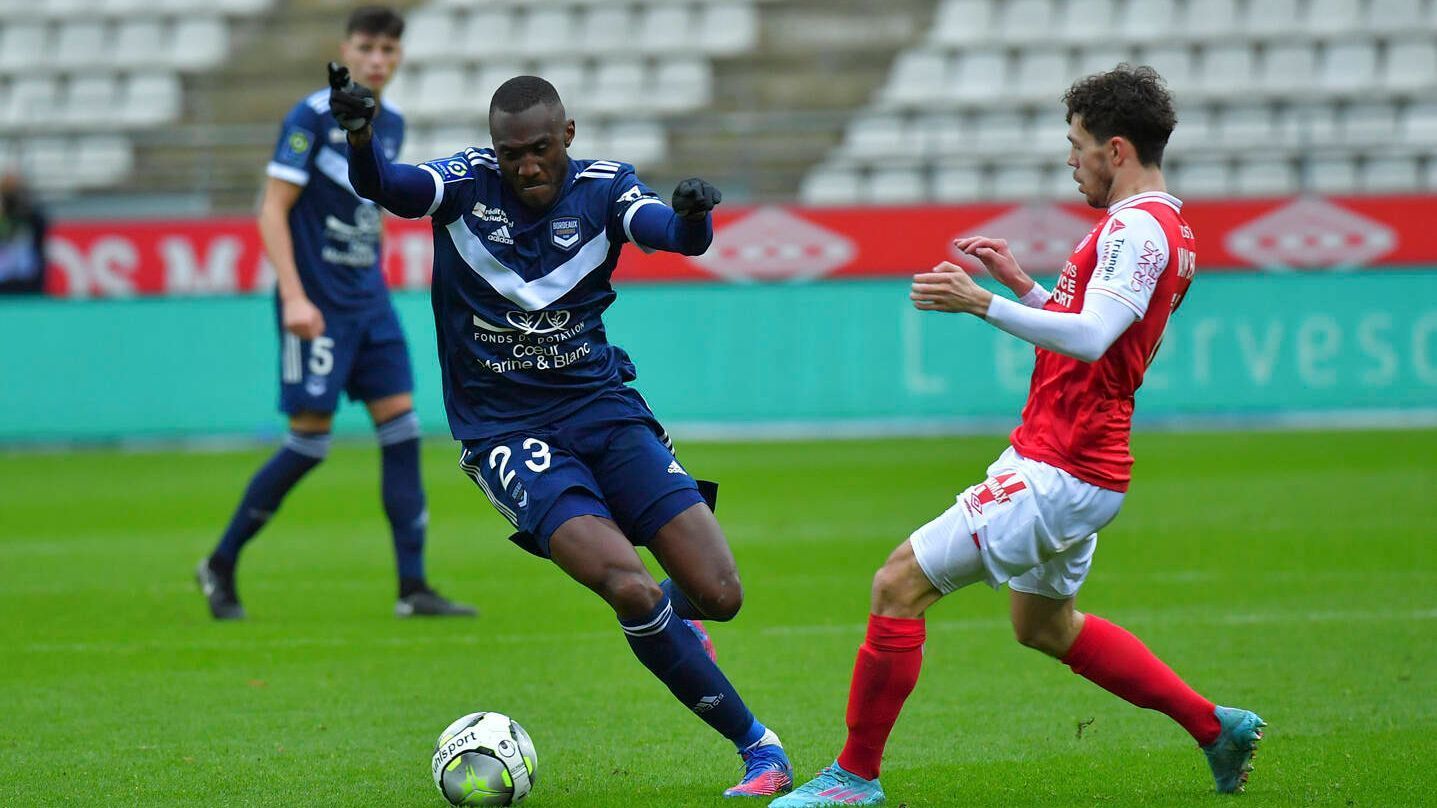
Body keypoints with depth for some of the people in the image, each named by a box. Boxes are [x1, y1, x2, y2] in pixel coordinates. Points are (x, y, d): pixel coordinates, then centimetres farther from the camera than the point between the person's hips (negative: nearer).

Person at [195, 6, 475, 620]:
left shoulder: (391, 125, 10)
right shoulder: (312, 118, -11)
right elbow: (273, 210, -13)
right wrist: (294, 298, -21)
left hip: (370, 302, 7)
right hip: (316, 305, -7)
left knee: (401, 429, -2)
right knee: (310, 441, -6)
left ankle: (412, 587, 0)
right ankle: (220, 565, 9)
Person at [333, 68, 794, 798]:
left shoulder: (602, 188, -2)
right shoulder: (466, 183, -5)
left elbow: (678, 235, -21)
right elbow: (383, 186, -23)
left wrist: (693, 215, -45)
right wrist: (359, 136, -46)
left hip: (602, 408, 3)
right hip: (505, 432, -2)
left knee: (718, 594, -8)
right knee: (627, 584, -23)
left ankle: (662, 616, 33)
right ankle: (756, 743, -7)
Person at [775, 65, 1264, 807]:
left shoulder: (1138, 227, -17)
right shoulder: (1162, 229, 15)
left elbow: (1090, 337, -32)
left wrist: (980, 302, -37)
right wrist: (1020, 282, 16)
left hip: (1058, 474, -11)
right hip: (1070, 464, 11)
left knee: (900, 582, -9)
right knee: (1045, 626, 27)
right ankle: (1216, 726, 30)